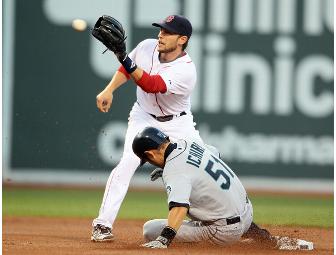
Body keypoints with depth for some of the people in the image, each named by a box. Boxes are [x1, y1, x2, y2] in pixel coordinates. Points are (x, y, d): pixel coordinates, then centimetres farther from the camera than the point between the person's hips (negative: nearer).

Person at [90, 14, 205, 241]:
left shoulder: (186, 70, -31)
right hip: (144, 118, 2)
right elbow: (126, 70, 7)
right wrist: (109, 90, -9)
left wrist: (122, 56, -53)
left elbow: (150, 85, -44)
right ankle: (103, 224, -19)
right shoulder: (147, 47, -15)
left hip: (178, 123, -2)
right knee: (127, 163, -21)